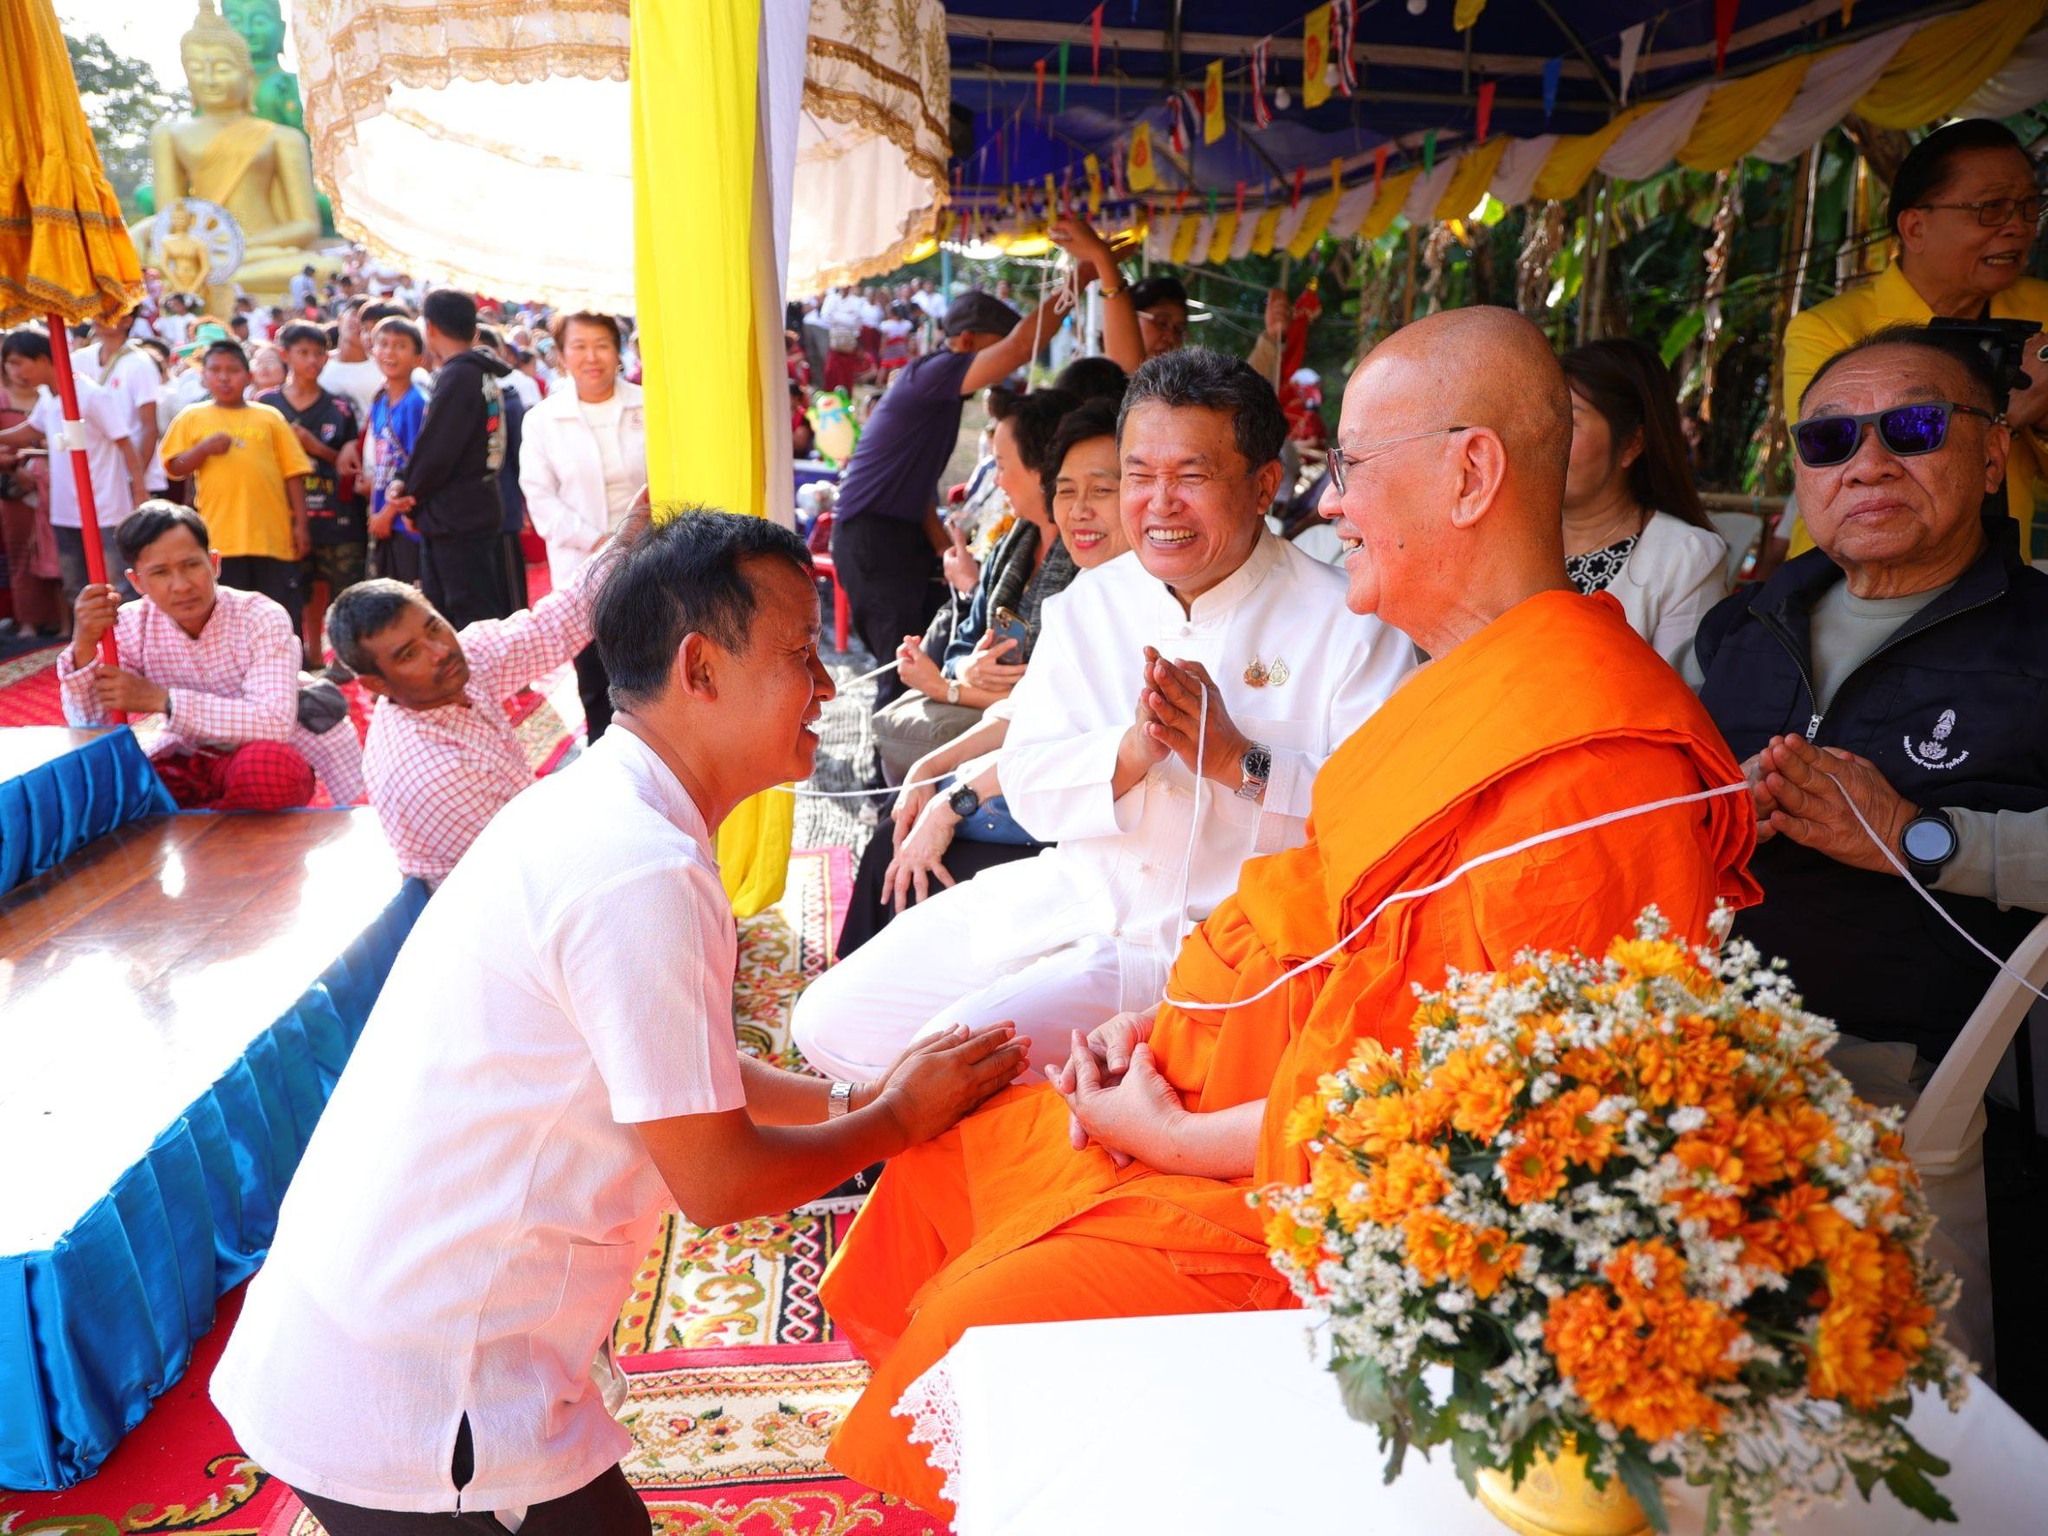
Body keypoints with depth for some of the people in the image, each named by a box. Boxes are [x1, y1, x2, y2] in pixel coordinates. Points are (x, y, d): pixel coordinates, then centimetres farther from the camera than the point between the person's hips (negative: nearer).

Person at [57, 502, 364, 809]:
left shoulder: (262, 618, -20)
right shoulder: (130, 625, -7)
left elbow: (274, 723, -33)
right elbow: (92, 730, -11)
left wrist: (161, 700, -36)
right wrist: (84, 645, -26)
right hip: (189, 761, 4)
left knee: (266, 767, -38)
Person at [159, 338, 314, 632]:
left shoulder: (270, 417, 8)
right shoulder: (191, 418, 9)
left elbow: (293, 473, 7)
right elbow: (174, 468, 4)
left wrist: (301, 523, 1)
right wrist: (204, 448, -13)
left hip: (273, 538, 0)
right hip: (219, 540, 0)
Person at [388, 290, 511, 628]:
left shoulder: (456, 376, -15)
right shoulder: (486, 375, 14)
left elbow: (435, 452, -18)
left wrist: (409, 493, 0)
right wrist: (410, 487, 2)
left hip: (455, 521, -9)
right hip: (481, 512, 9)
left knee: (470, 618, -6)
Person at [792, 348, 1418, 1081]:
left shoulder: (1348, 626, -6)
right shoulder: (1086, 606, 10)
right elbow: (1028, 786, 1)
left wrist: (1238, 760, -23)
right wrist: (1132, 752, -19)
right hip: (1065, 901, 7)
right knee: (830, 1020, 4)